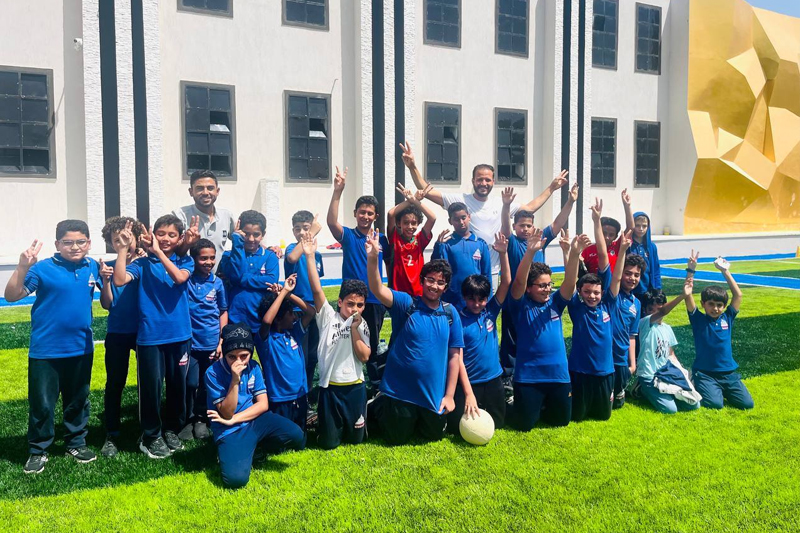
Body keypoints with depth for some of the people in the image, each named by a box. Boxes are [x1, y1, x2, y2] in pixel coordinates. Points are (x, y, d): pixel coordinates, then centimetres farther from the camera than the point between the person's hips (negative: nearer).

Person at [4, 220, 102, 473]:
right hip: (45, 351, -3)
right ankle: (38, 451, 23)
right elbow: (11, 296, -16)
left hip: (81, 349, 4)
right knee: (42, 404, 6)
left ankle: (76, 443, 33)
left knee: (78, 401, 17)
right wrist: (23, 267, -29)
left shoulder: (92, 267, 0)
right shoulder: (43, 268, -12)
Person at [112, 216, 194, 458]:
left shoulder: (185, 261, 3)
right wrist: (123, 249, -21)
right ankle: (151, 436, 18)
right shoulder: (142, 263, -1)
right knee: (151, 385, 2)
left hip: (179, 335, 2)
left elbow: (179, 277, -18)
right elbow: (120, 280, -17)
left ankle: (172, 430, 31)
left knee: (177, 385, 12)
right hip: (150, 336, -2)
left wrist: (158, 252, -18)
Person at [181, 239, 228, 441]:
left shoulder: (217, 282, -1)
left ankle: (202, 419, 30)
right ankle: (189, 420, 24)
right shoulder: (186, 278, -5)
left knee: (208, 384, 12)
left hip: (212, 343, 2)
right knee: (190, 384, 5)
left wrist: (222, 341, 1)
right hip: (190, 341, -2)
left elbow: (223, 312, 5)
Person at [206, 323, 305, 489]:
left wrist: (233, 419, -14)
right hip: (230, 431, -4)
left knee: (297, 437, -20)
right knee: (235, 479, -29)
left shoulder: (253, 367, 0)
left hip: (255, 419, 4)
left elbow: (263, 404, -2)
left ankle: (261, 447, 12)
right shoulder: (213, 373, -13)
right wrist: (235, 379, -28)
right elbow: (227, 413, -17)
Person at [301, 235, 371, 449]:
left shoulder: (362, 325, 2)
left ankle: (350, 424, 46)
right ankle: (326, 425, 38)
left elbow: (364, 356, -8)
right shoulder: (328, 316, -5)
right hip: (330, 387, -2)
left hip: (355, 387, 2)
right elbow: (316, 289, -17)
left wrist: (354, 328, -15)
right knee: (329, 442, 6)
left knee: (355, 438, 14)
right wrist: (309, 256, -23)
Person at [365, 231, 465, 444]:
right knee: (397, 439, 14)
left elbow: (454, 356, 0)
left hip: (434, 393, 3)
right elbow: (377, 290, -30)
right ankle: (379, 406, 39)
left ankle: (421, 417, 48)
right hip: (400, 390, -3)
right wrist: (372, 259, -48)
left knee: (434, 435, 21)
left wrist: (449, 395, -2)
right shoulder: (406, 304, -12)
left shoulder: (450, 313, -3)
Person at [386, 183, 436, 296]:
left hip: (418, 292, 2)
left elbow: (432, 218, -7)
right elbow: (390, 214, -14)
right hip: (397, 292, -2)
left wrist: (416, 201, -11)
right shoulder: (395, 238, 0)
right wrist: (410, 200, -11)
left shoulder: (420, 240, 4)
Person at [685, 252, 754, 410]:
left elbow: (738, 295, 0)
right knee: (715, 404, -22)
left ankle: (723, 391, 21)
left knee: (747, 404, -7)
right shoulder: (698, 319, -4)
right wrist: (690, 271, -21)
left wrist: (725, 271, -3)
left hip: (729, 373, 4)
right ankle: (698, 387, 10)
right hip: (705, 373, -4)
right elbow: (688, 296, -15)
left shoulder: (727, 318, 5)